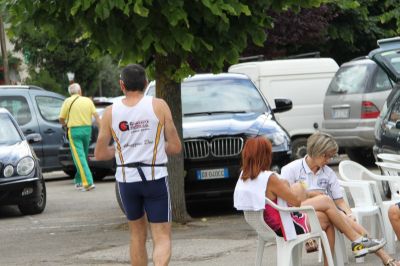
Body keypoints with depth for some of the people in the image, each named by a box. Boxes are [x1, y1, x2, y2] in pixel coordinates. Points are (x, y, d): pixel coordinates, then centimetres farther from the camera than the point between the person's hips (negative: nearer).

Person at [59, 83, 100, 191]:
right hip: (87, 129, 4)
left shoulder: (68, 101, -1)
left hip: (74, 130, -4)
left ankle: (88, 182, -18)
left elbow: (61, 119, -1)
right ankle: (79, 181, 26)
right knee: (83, 156, 18)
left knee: (79, 157, -7)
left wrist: (65, 124, 20)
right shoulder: (88, 101, 8)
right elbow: (96, 116, -1)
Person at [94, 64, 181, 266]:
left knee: (137, 235, 19)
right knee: (162, 238, -1)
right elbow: (175, 147, -2)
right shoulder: (159, 106, -5)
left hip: (127, 180, 2)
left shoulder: (111, 112, -1)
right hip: (156, 178, -2)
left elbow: (99, 154, 3)